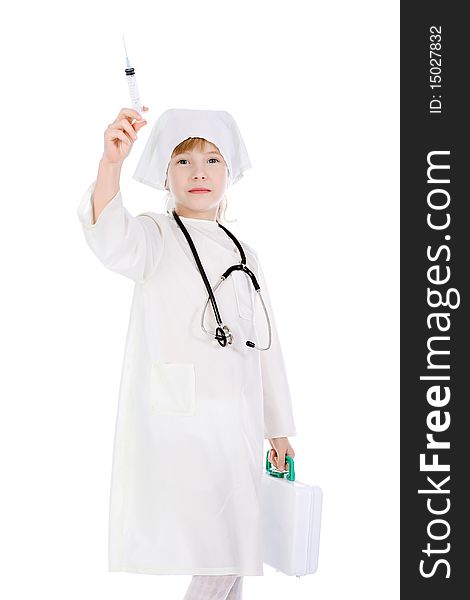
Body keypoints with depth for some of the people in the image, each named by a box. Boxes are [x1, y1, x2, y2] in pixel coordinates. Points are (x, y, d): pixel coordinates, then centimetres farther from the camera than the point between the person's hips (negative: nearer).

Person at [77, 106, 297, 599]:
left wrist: (278, 429, 19)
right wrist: (111, 162, -45)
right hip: (177, 423, -6)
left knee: (233, 559, 11)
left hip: (236, 425, 6)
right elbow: (111, 238, -27)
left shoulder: (244, 256, 15)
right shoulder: (155, 237, -2)